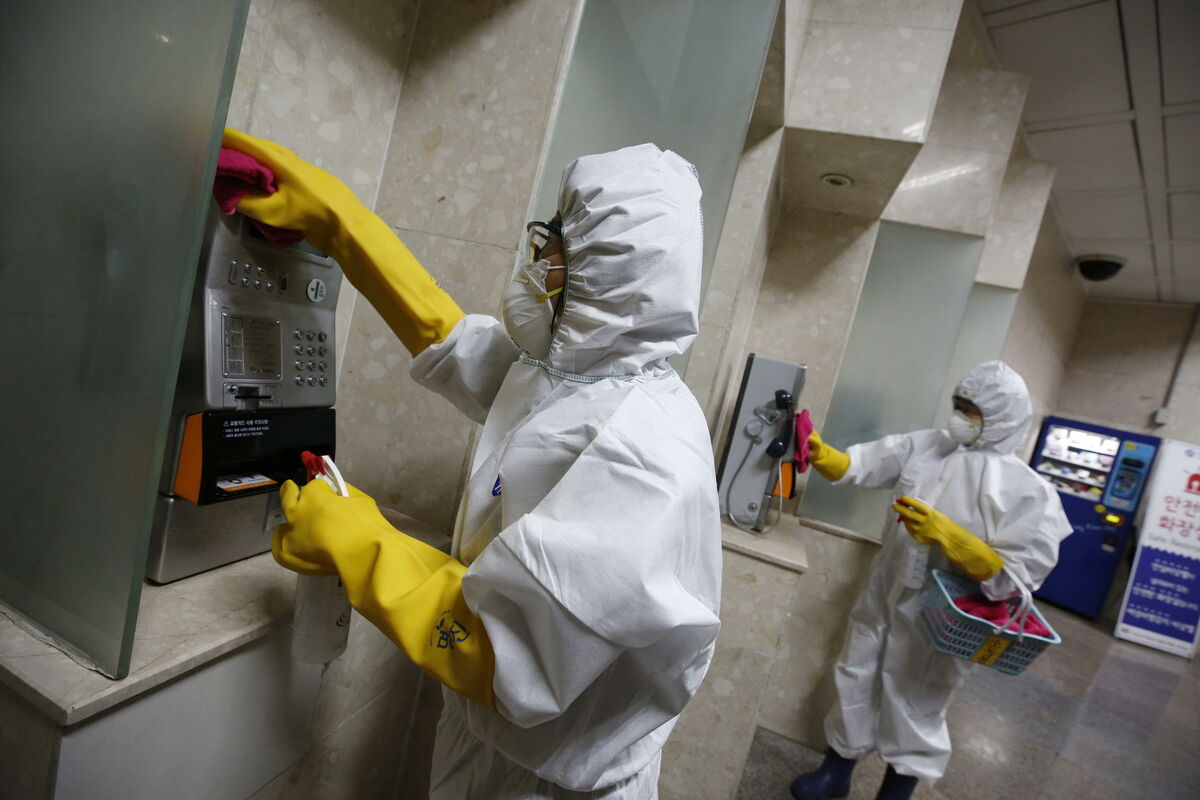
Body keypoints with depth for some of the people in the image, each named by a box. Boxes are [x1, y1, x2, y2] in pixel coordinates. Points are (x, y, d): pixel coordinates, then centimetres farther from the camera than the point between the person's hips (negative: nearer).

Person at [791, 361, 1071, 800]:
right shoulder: (925, 446, -3)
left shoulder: (1030, 492, -14)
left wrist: (945, 534, -30)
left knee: (914, 709, 13)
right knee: (856, 682, 18)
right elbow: (858, 466, -5)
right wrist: (819, 452, -24)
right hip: (882, 597, 5)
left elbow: (1017, 573, -19)